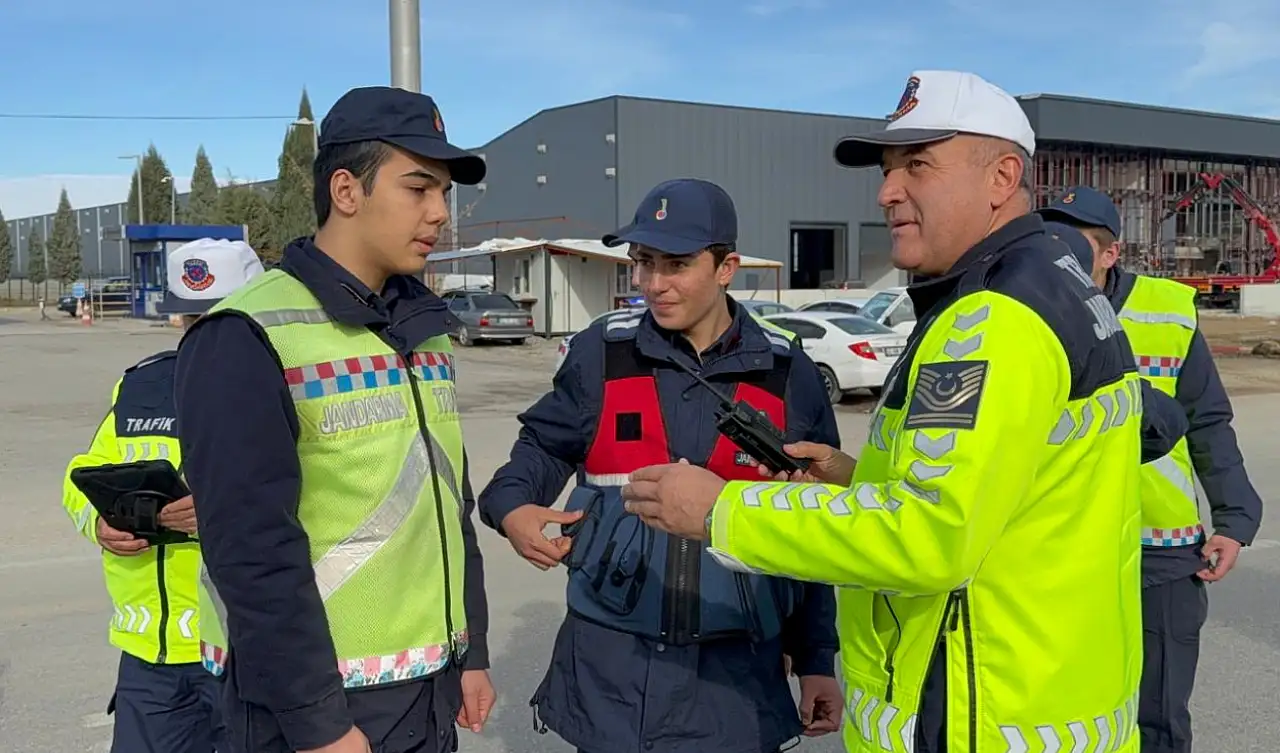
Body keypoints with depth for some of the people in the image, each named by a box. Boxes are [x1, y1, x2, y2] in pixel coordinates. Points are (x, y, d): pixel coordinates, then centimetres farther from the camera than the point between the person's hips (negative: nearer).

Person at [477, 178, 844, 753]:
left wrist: (817, 660, 6)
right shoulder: (601, 352, -3)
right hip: (608, 665, 0)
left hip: (736, 670, 0)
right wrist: (512, 504, -11)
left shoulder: (789, 375, -1)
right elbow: (545, 445, 11)